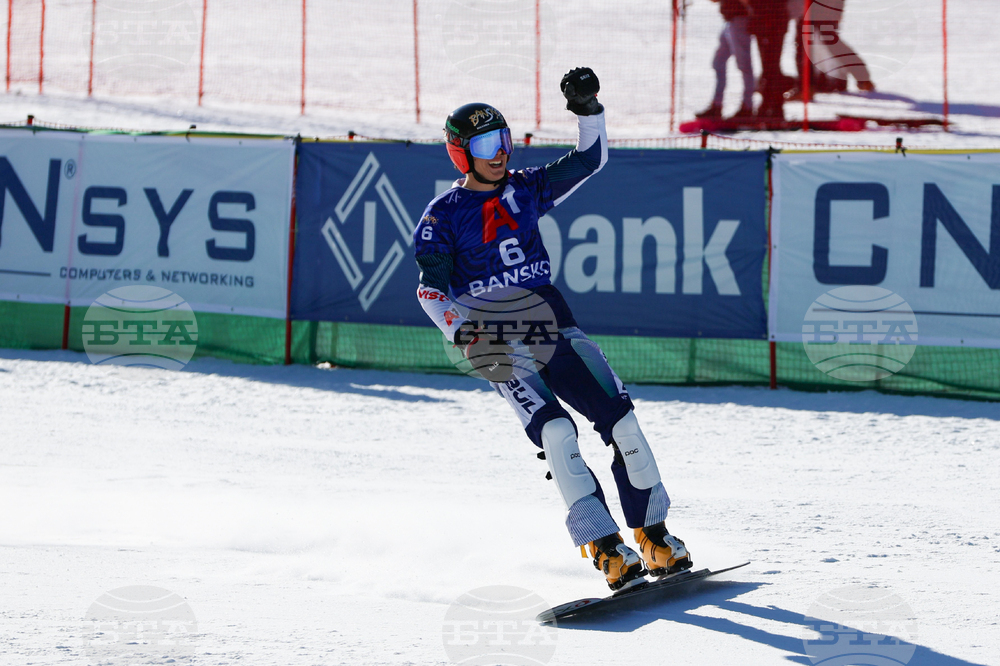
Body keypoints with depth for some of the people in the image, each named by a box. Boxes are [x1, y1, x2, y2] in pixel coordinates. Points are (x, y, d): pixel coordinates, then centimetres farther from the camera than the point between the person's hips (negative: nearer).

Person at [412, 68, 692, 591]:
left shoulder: (525, 190, 11)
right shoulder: (442, 216, 1)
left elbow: (589, 160, 13)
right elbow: (431, 289, -4)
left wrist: (588, 110, -2)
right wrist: (462, 331, -21)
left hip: (551, 321, 4)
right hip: (497, 342, -4)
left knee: (621, 420, -8)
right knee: (556, 432, -25)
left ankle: (653, 537, 4)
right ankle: (605, 549, -25)